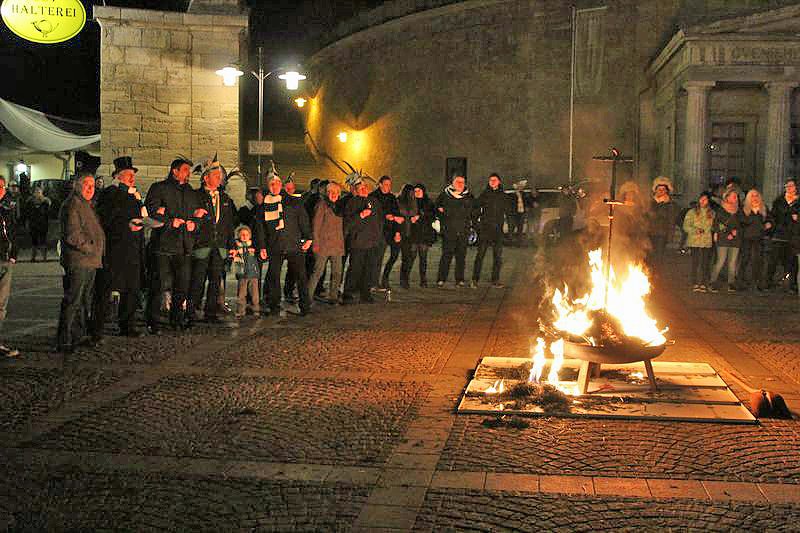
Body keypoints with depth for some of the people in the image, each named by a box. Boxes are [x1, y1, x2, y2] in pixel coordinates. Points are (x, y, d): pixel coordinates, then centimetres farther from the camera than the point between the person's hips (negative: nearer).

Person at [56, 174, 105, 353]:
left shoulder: (88, 205, 20)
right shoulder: (72, 205, -12)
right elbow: (72, 235, -19)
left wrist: (96, 250, 17)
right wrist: (90, 248, -13)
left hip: (90, 262, 10)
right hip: (78, 262, -10)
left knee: (84, 302, 16)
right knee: (72, 301, -9)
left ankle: (78, 337, 26)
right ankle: (63, 342, -6)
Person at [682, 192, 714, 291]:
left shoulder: (712, 213, 12)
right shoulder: (691, 212, 5)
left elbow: (714, 226, 18)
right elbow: (686, 226, 0)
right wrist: (695, 230, -17)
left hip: (707, 242, 2)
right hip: (694, 241, -2)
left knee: (705, 263, 0)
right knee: (695, 263, -4)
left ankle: (703, 284, 7)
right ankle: (695, 284, 2)